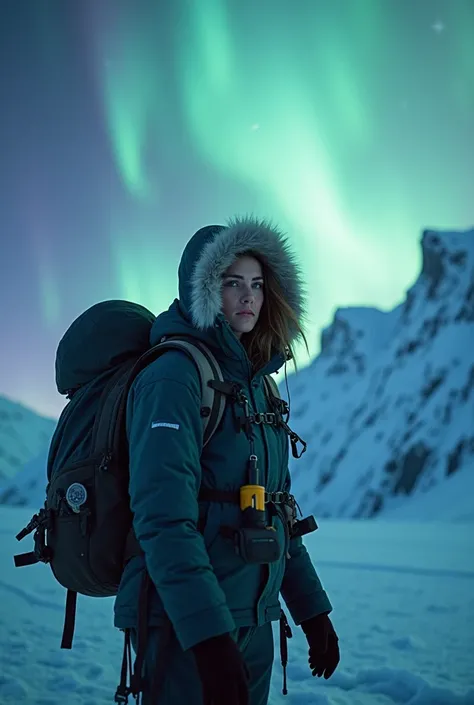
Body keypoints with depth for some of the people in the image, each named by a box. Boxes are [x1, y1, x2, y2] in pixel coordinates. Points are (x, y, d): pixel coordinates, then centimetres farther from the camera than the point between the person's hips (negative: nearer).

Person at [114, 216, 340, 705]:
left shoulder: (255, 384, 14)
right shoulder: (174, 375, -12)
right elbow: (164, 518, -22)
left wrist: (312, 611, 18)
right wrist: (209, 636, -29)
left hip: (251, 622, 8)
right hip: (184, 624, -8)